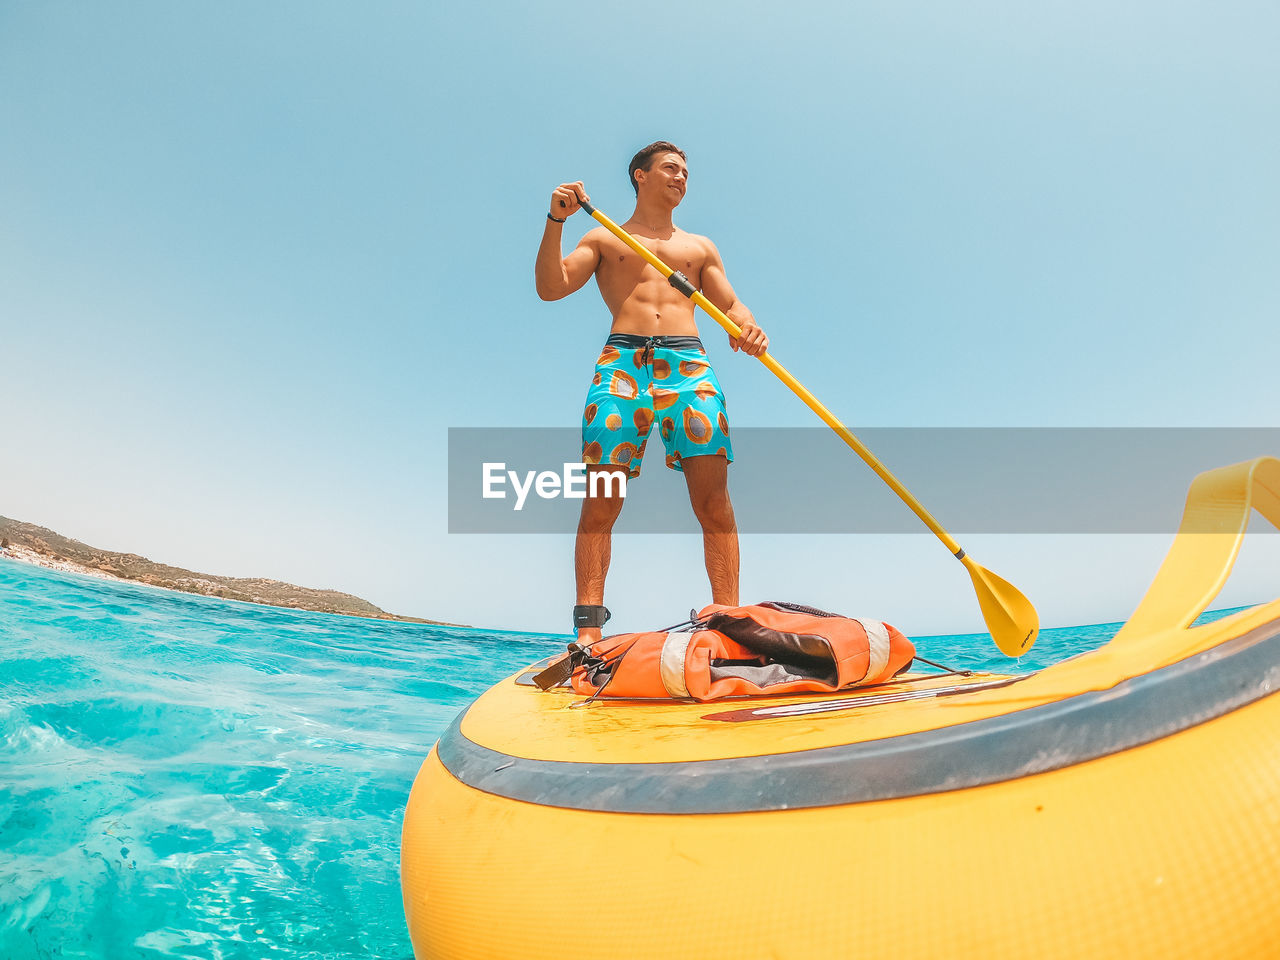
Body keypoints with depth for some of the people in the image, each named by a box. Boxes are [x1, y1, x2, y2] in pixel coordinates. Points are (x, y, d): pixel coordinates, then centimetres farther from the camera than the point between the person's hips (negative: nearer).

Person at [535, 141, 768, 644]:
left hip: (688, 366, 2)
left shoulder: (701, 247, 29)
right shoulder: (604, 238, 23)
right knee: (601, 498, -13)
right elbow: (550, 287, 10)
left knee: (713, 497, -14)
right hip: (622, 363, -1)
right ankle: (588, 631, -12)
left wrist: (747, 328, -3)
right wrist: (556, 220, -3)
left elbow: (732, 306, 20)